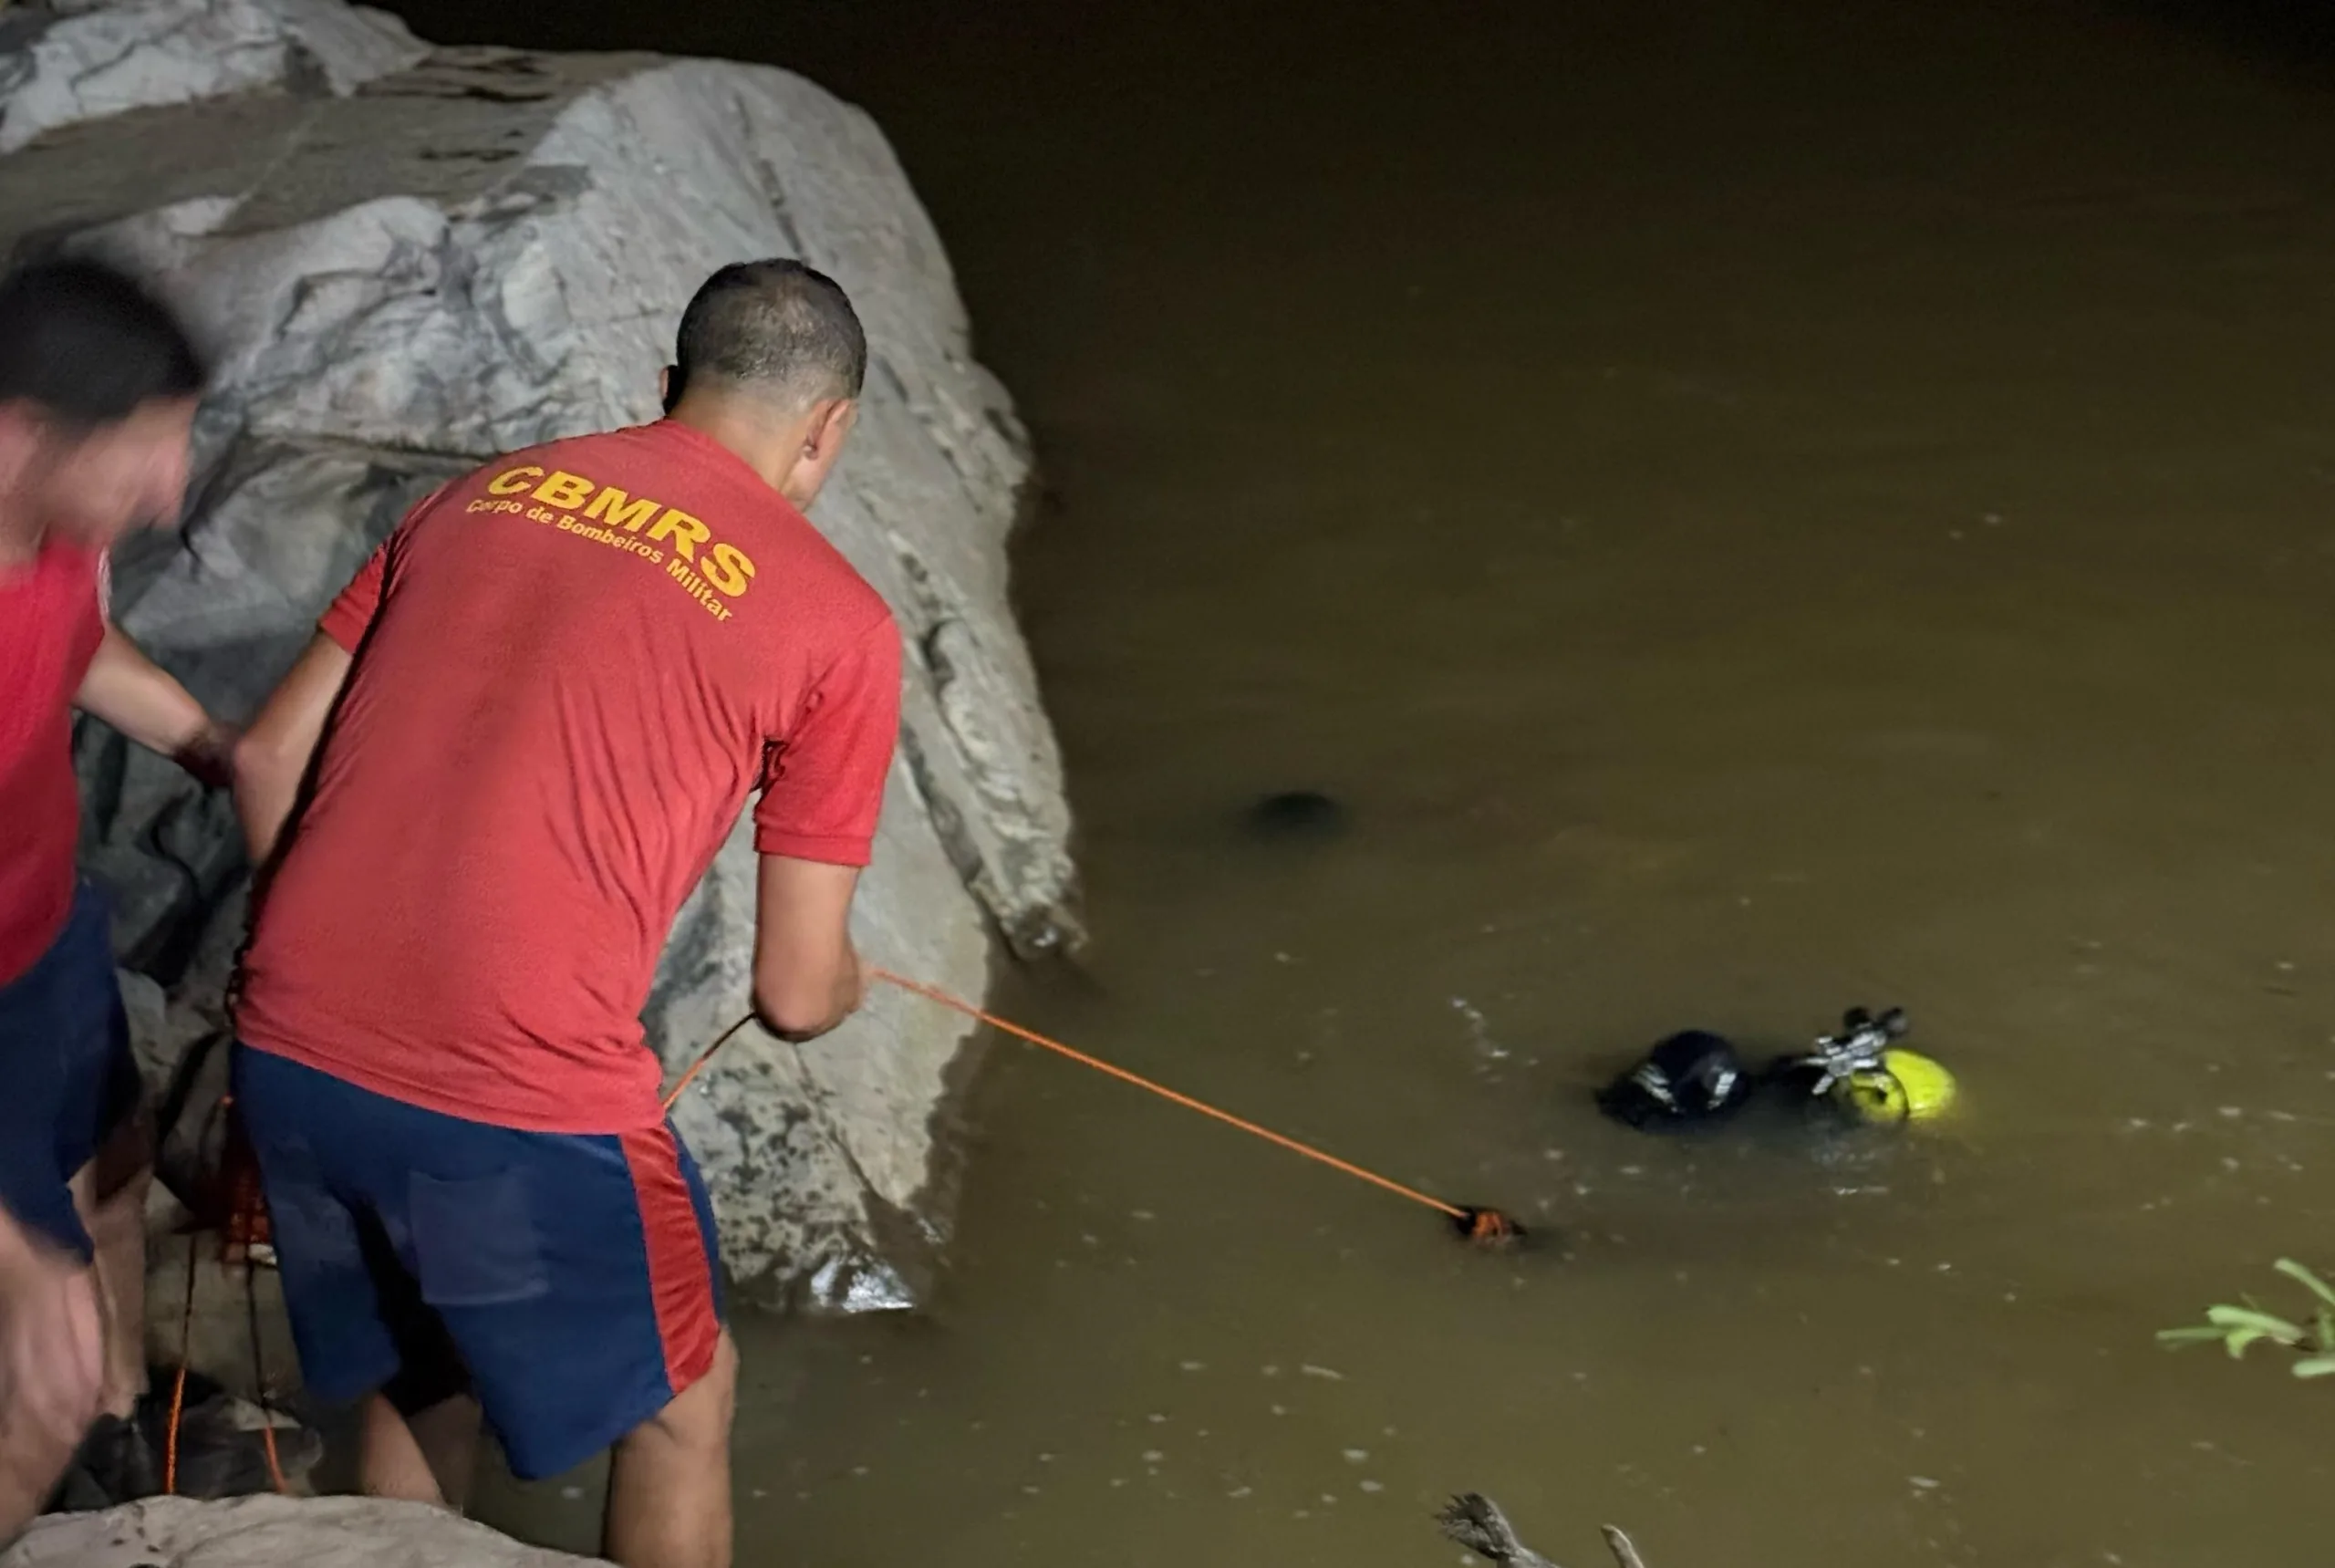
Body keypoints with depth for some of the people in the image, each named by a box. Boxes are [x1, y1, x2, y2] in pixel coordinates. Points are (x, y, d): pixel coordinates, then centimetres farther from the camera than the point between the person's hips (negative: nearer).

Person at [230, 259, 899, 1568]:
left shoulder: (485, 495, 14)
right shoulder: (837, 622, 1)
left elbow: (268, 758, 15)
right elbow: (795, 994, 4)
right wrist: (848, 983, 28)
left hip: (291, 1054, 5)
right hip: (516, 1108, -5)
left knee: (414, 1378, 30)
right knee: (681, 1402, 21)